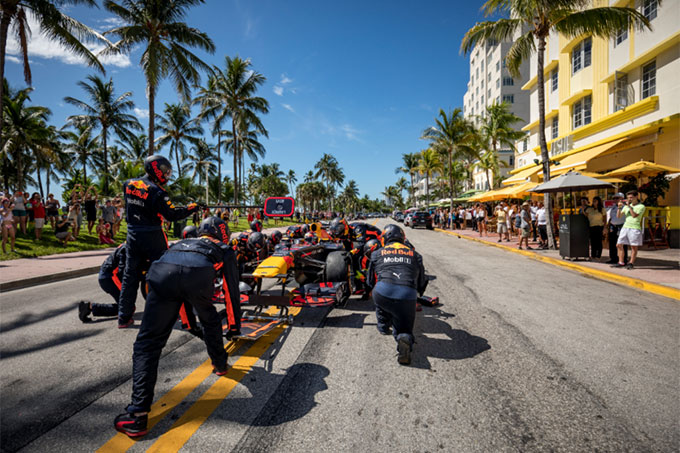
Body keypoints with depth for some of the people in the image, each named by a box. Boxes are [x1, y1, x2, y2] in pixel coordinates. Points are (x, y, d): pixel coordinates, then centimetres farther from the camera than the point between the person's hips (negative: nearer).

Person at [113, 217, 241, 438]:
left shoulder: (183, 242, 45)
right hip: (199, 275, -2)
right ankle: (220, 364, 45)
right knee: (210, 320, 29)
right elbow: (232, 291, 36)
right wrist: (235, 325, 48)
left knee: (147, 342, 8)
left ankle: (137, 415, 2)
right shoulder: (224, 251, 34)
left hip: (163, 271, 2)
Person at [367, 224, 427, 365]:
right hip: (407, 298, 0)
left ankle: (383, 327, 39)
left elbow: (371, 281, 28)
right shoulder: (414, 255, 23)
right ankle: (405, 338, -15)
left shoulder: (377, 253, 19)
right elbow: (422, 283, 26)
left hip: (383, 294, 0)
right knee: (404, 329, 18)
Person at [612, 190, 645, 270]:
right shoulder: (627, 206, 14)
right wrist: (619, 207, -2)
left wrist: (629, 206, -15)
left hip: (635, 228, -5)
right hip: (625, 227, 6)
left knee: (634, 247, -1)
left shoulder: (641, 206, -1)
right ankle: (621, 263, 8)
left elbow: (634, 215, -16)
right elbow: (619, 215, 12)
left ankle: (631, 263, 6)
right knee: (619, 245, 2)